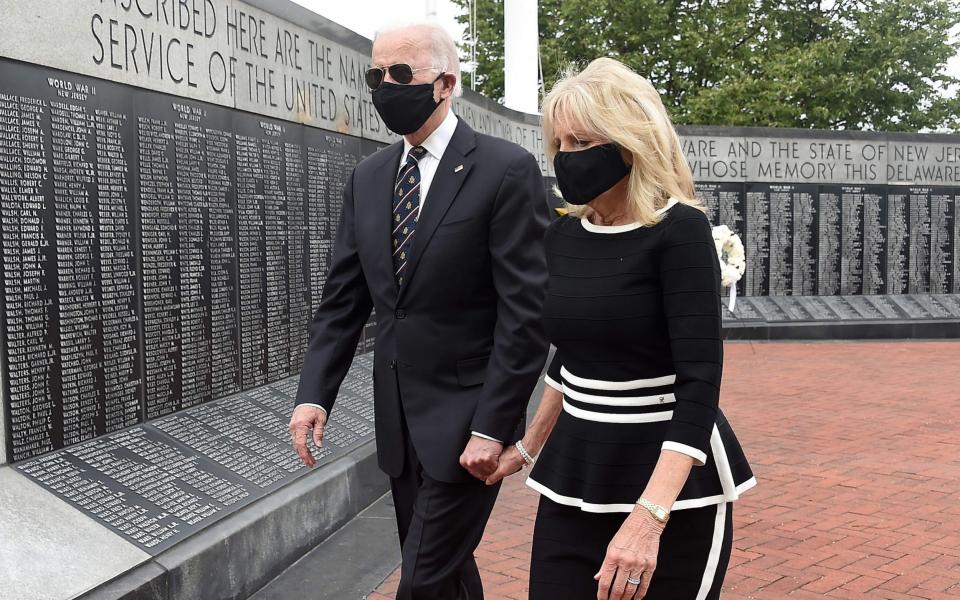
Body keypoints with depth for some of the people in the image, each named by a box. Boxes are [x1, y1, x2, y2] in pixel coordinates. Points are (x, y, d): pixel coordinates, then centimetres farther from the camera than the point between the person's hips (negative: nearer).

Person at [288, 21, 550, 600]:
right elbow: (343, 300, 9)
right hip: (399, 418, 6)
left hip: (466, 418, -6)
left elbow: (526, 311, -15)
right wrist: (314, 395, -2)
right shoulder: (368, 178, 8)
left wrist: (492, 425, -17)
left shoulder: (507, 170, -12)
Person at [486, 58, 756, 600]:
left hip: (671, 482, -5)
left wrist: (647, 518, -30)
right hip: (575, 473, 6)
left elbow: (701, 381, -22)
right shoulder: (565, 234, 4)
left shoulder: (679, 231, -15)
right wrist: (528, 447, 26)